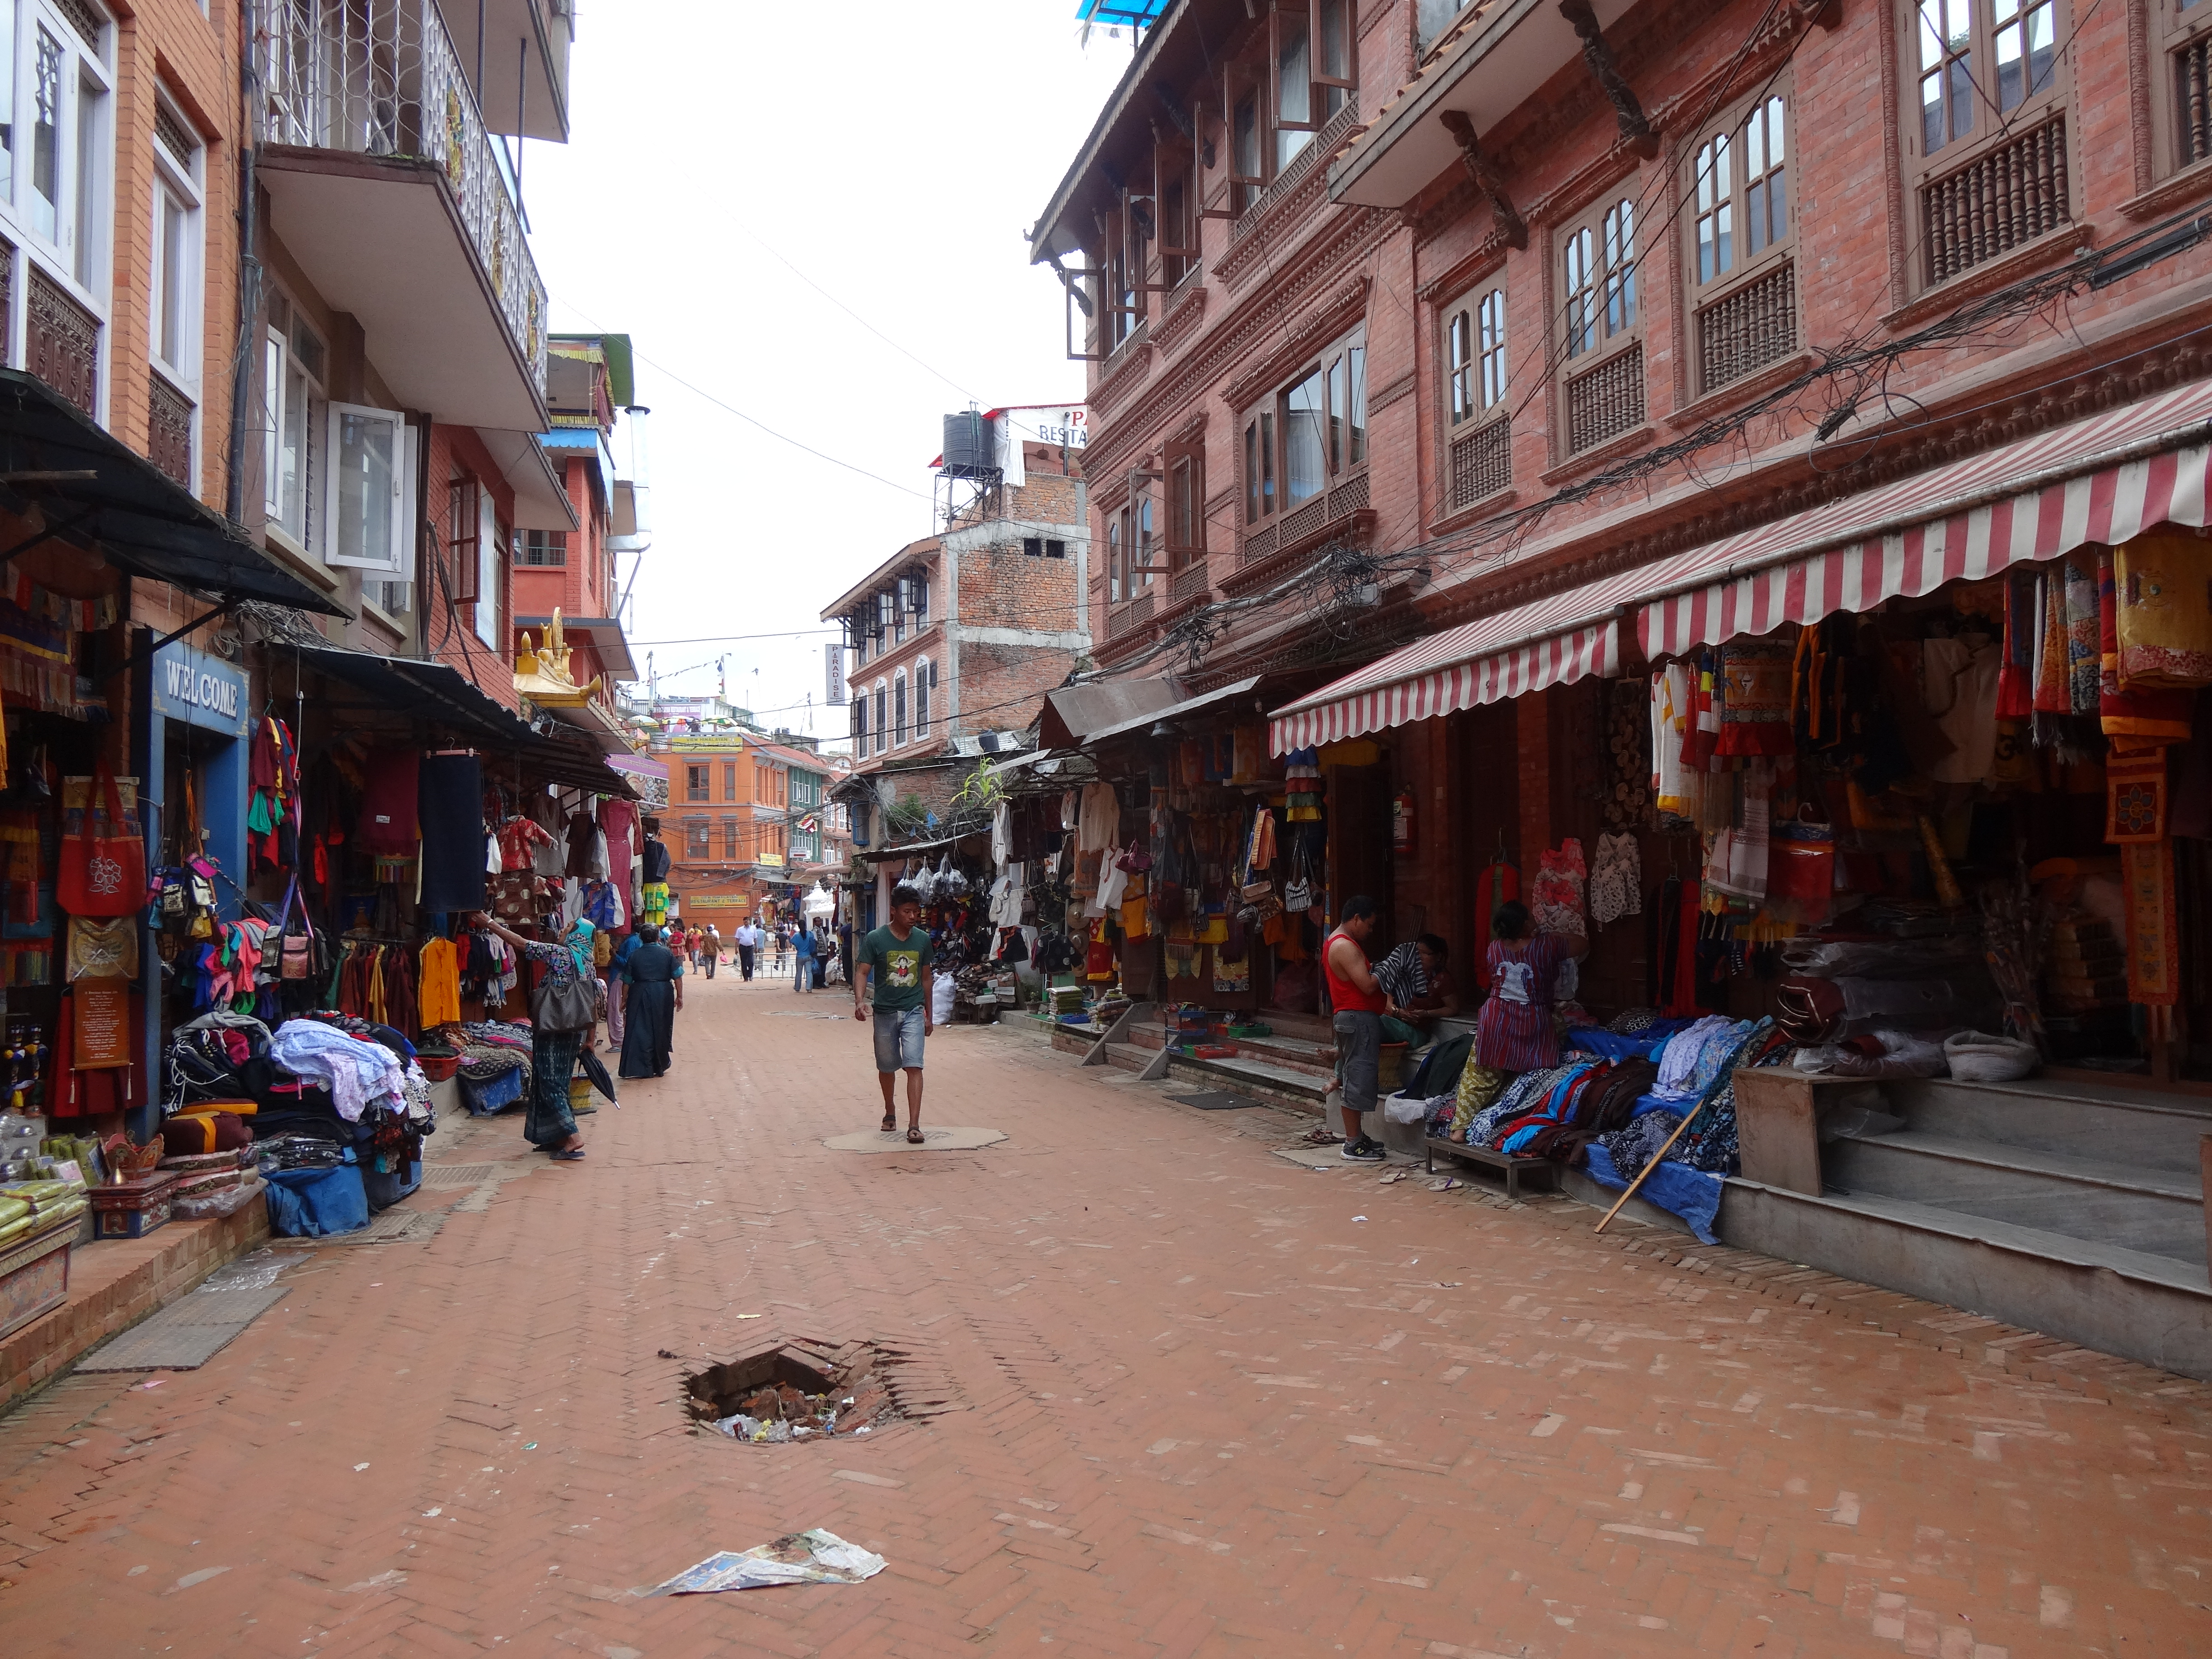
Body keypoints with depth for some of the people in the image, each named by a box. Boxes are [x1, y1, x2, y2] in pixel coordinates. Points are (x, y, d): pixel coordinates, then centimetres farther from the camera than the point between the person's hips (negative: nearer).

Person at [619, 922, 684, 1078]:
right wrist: (680, 996, 4)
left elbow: (627, 982, 3)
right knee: (661, 1031, 12)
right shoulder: (667, 953, -1)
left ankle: (643, 1068, -2)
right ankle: (660, 1067, 21)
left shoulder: (634, 955, 1)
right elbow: (677, 977, -3)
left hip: (640, 996, 0)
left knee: (640, 1031, 3)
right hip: (663, 995, 0)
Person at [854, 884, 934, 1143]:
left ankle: (914, 1125, -14)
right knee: (887, 1068, 14)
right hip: (885, 1012, 0)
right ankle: (890, 1111, 39)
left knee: (914, 1066, -11)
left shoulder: (923, 939, 2)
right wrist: (860, 1001, -27)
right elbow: (862, 972, -9)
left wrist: (929, 1015, 14)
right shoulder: (875, 939, -7)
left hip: (914, 1012, 1)